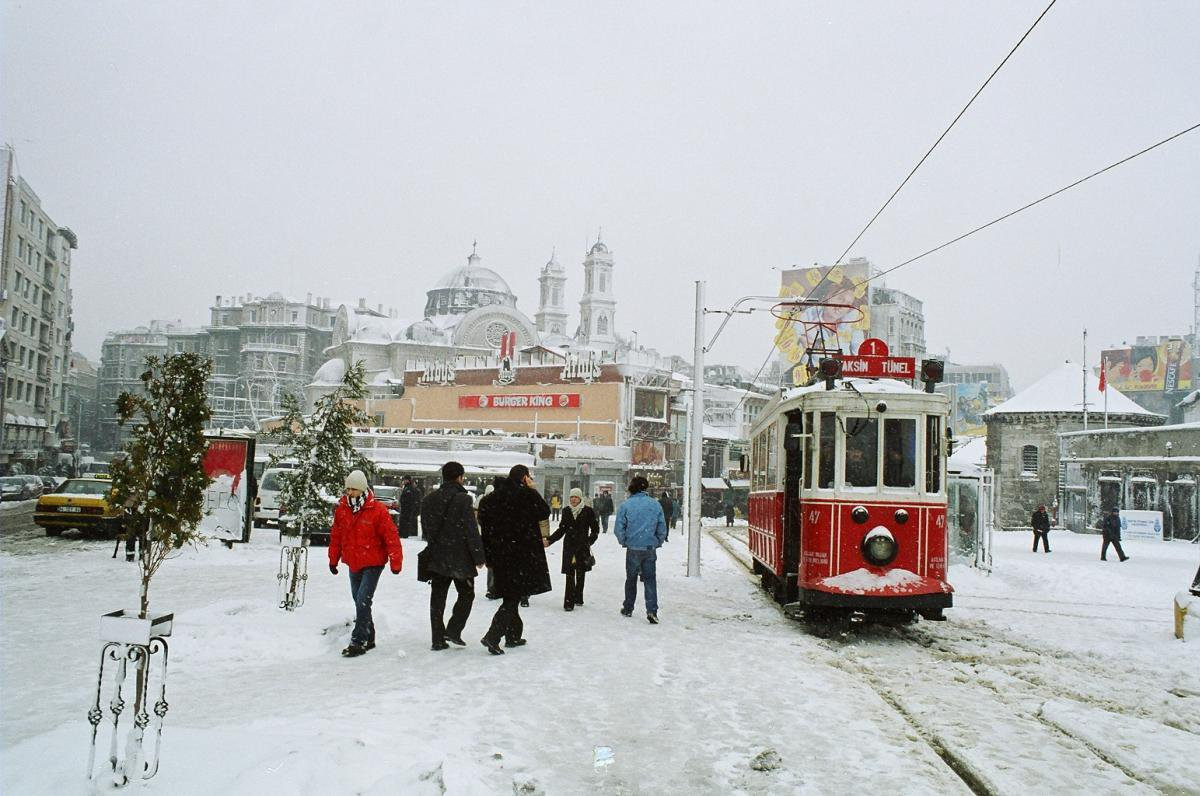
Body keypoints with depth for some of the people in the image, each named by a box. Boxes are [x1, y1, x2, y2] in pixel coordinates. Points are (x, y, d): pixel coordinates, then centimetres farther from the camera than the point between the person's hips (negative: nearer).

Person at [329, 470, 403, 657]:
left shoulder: (378, 510, -16)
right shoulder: (342, 509, 0)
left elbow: (391, 537, -13)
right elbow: (336, 536, 12)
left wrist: (396, 562, -13)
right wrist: (333, 559, 15)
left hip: (373, 564, -6)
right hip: (353, 563, 6)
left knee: (363, 601, -13)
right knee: (359, 601, 15)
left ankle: (358, 642, -5)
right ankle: (368, 639, 29)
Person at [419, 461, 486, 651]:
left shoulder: (429, 499, 5)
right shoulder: (462, 499, -14)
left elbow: (426, 529, 13)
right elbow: (471, 531, -14)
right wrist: (479, 557, -6)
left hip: (436, 556, 5)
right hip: (459, 558, -5)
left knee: (437, 598, 11)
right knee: (466, 594, 11)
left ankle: (438, 639, 11)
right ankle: (453, 631, 0)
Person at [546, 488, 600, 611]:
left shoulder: (588, 511, -3)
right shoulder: (566, 511, 6)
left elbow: (595, 529, 2)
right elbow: (561, 529, 12)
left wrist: (589, 541, -9)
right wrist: (549, 540, 4)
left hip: (582, 547, -1)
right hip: (569, 546, 1)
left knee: (580, 574, 9)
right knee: (570, 575, -5)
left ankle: (578, 598, 26)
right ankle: (569, 602, -4)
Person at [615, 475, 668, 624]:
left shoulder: (625, 505, -7)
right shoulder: (655, 505, 0)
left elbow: (618, 529, -6)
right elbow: (662, 529, 4)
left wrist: (624, 542, 10)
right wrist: (658, 543, 17)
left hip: (633, 549, -1)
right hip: (650, 548, 1)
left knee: (631, 579, 15)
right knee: (650, 580, 6)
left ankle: (628, 609, 25)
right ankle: (652, 610, -7)